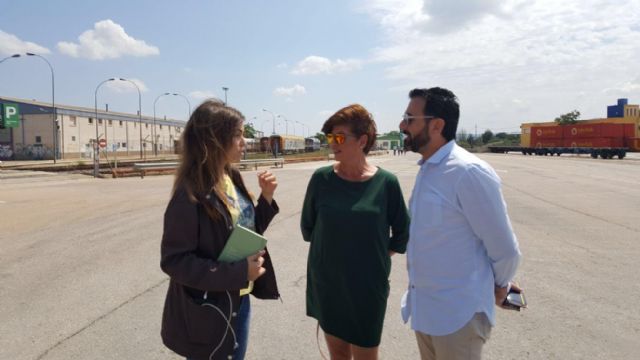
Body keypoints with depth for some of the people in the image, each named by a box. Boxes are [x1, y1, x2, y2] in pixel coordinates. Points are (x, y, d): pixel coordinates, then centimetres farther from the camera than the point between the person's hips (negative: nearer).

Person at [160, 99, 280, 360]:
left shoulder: (232, 178, 0)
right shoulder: (191, 194, -23)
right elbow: (174, 261, -22)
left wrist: (266, 197, -6)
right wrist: (238, 272, -26)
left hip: (240, 300, 8)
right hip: (209, 309, -7)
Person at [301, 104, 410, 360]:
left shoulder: (386, 182, -11)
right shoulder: (321, 178, -6)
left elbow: (403, 233, 1)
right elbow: (307, 227, 8)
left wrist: (376, 257, 1)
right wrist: (327, 252, 8)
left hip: (368, 286, -2)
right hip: (325, 284, 2)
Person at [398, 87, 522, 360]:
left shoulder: (469, 172, -22)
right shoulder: (425, 170, 5)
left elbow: (504, 248, -15)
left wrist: (500, 286, 2)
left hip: (457, 313, -7)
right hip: (422, 307, 7)